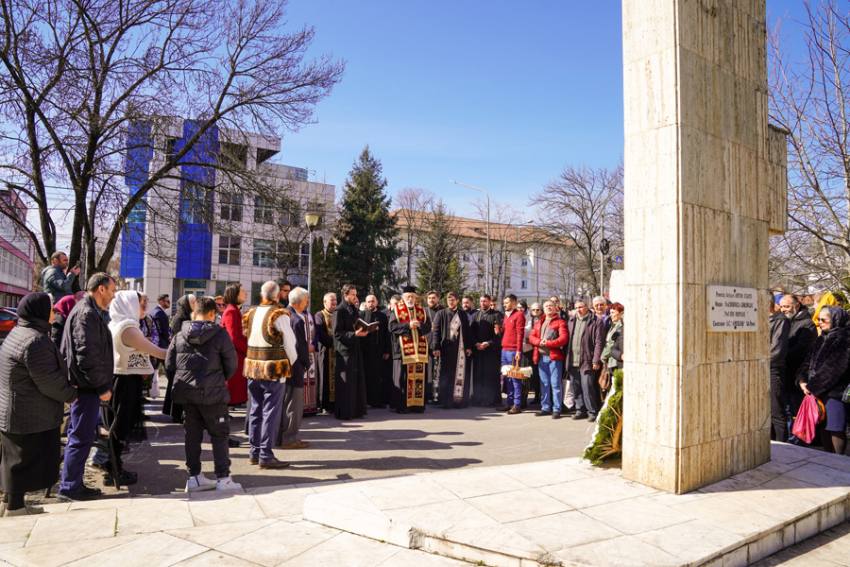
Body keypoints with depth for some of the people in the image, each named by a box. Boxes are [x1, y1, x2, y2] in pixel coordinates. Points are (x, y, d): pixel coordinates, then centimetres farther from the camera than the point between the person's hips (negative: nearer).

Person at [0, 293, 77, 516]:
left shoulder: (19, 332, 10)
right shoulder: (36, 341, -24)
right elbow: (48, 381, -23)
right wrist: (71, 395, -8)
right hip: (30, 416, -10)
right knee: (25, 460, 3)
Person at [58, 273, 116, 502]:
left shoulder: (90, 311, 16)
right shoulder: (87, 314, -17)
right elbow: (87, 355, -23)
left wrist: (102, 385, 21)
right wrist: (102, 387, -17)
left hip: (84, 386, 11)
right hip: (87, 387, -11)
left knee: (80, 436, 17)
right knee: (81, 437, -2)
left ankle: (73, 484, 26)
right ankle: (70, 487, 8)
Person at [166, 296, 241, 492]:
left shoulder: (180, 336, 5)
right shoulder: (219, 334, -10)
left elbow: (169, 364, 8)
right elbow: (231, 364, -4)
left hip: (185, 393, 5)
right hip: (212, 393, -5)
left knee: (191, 435, 14)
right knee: (219, 434, 4)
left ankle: (194, 477, 19)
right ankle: (223, 478, 5)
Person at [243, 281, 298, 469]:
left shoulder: (251, 313, 6)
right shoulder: (280, 315, -12)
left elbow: (247, 338, 9)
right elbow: (289, 343, -8)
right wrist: (292, 363, 6)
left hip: (252, 368, 6)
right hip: (274, 369, -6)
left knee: (255, 410, 14)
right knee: (271, 412, 0)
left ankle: (254, 452, 22)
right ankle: (266, 455, 3)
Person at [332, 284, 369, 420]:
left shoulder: (354, 309, 14)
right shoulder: (339, 311, -10)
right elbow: (337, 333, -15)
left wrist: (362, 331, 4)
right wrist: (354, 334, -22)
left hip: (355, 349, 8)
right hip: (345, 350, -8)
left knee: (358, 380, 9)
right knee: (346, 382, -3)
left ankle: (356, 410, 17)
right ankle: (344, 412, 4)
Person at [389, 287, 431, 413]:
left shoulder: (421, 311, 15)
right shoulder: (397, 310, 5)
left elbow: (428, 326, 9)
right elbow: (392, 326, -6)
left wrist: (419, 325, -11)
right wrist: (408, 325, -15)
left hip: (420, 349, 4)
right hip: (403, 349, -3)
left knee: (419, 376, 2)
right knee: (402, 377, -4)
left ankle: (418, 404, 9)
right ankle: (401, 405, 2)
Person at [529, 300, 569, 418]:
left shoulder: (560, 322, 1)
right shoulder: (538, 322, 19)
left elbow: (564, 338, -10)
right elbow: (532, 337, 11)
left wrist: (548, 343, -15)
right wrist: (539, 342, -10)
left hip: (554, 356, -5)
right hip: (541, 357, 5)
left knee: (555, 384, -4)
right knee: (544, 384, 10)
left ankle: (556, 409, 1)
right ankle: (545, 408, 18)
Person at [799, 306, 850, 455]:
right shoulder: (822, 339, 14)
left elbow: (832, 369, -19)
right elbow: (809, 361, 11)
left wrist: (812, 386, -14)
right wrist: (803, 380, -6)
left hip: (835, 392, -8)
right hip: (819, 392, 8)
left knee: (836, 428, -1)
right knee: (823, 427, 13)